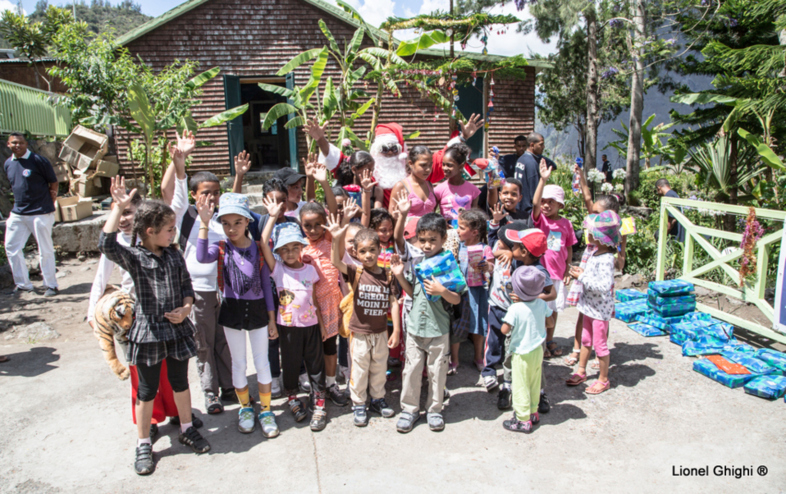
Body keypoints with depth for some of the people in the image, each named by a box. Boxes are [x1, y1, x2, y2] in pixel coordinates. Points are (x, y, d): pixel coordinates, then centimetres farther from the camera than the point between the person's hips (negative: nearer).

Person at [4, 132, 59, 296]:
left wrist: (50, 201, 2)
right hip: (17, 213, 7)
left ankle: (51, 285, 11)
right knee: (11, 247, 7)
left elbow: (53, 181, -3)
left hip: (40, 213, -7)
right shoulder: (8, 164, 9)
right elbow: (14, 185, 19)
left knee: (45, 250, 0)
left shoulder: (38, 160, -10)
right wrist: (20, 203, 14)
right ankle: (23, 284, 20)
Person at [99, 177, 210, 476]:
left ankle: (187, 430, 38)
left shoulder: (174, 256, 3)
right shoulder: (133, 258, -11)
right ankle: (143, 445, 28)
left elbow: (186, 285, 9)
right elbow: (107, 244, -30)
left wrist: (185, 308, -10)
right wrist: (119, 207, -34)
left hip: (177, 329, 4)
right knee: (147, 391, 10)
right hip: (148, 333, -4)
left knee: (180, 383, 18)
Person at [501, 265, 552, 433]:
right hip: (538, 351, 6)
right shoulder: (542, 304, -7)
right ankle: (533, 413, 35)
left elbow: (504, 330, -23)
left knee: (520, 386, 6)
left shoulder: (515, 309, -24)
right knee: (535, 384, 21)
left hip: (521, 354, -6)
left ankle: (523, 420, 14)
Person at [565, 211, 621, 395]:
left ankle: (603, 380, 23)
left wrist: (583, 277, -27)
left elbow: (604, 286, -33)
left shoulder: (606, 259, -26)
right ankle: (581, 371, 36)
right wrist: (582, 275, 1)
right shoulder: (596, 253, 3)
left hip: (600, 309, -9)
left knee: (599, 344, 6)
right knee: (586, 339, 20)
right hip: (590, 305, 9)